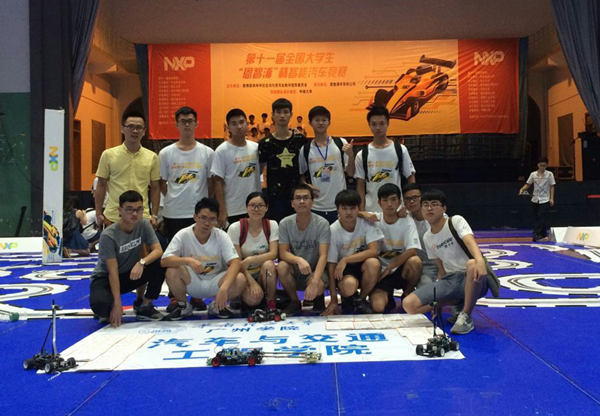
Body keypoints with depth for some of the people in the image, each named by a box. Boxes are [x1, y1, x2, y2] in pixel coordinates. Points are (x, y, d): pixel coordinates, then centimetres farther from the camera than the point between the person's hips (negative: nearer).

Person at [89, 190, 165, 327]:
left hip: (130, 274, 4)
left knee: (160, 264, -24)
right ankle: (108, 312, 4)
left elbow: (158, 250, -19)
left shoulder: (144, 225, -11)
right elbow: (113, 272, -27)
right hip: (105, 278, -4)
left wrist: (141, 262, -39)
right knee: (100, 303, -37)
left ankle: (144, 306, -4)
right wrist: (117, 304, -31)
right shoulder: (108, 235, -25)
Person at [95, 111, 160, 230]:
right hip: (113, 217, -1)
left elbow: (155, 188, 7)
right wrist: (98, 214, -1)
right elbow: (101, 185, 4)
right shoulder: (108, 155, 0)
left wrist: (154, 215, 1)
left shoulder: (152, 157, 3)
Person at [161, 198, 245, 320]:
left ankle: (217, 305, 3)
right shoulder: (183, 235, -13)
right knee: (172, 271, -30)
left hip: (215, 282, 0)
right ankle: (183, 306, 0)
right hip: (192, 283, 0)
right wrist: (188, 260, -40)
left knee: (240, 280, -29)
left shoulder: (221, 236, -13)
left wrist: (224, 287, -41)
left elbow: (235, 262, -24)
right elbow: (164, 261, -22)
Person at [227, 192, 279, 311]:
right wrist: (252, 282, -23)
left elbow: (273, 254, -16)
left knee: (269, 264, -33)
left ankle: (271, 303, -13)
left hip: (264, 274, 2)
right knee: (253, 299, -32)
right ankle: (240, 297, 6)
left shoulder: (272, 225, -5)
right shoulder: (235, 228, -12)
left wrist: (249, 260, -28)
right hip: (244, 274, -2)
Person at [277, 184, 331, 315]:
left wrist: (314, 282, -39)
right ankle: (294, 302, -2)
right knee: (282, 267, -30)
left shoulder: (322, 223, -17)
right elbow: (283, 253, -13)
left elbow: (323, 256, -24)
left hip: (316, 269, -2)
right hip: (295, 270, 3)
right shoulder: (285, 223, -9)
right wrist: (298, 260, -37)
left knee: (318, 286, -35)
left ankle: (319, 299, 6)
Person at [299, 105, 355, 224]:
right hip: (315, 207, 1)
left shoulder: (341, 143, 0)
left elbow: (350, 173, 2)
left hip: (339, 206, -1)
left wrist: (351, 155, -14)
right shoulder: (305, 149, 3)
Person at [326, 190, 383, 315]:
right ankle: (348, 299, 4)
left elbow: (373, 251, -20)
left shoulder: (366, 223, -13)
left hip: (363, 266, 2)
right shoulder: (333, 231, -16)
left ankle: (361, 299, -6)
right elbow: (331, 264, -13)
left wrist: (345, 259, -30)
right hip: (344, 269, -2)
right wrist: (333, 300, -15)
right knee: (349, 285, -36)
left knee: (373, 263, -33)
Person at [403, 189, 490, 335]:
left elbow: (470, 242, -27)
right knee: (409, 304, -15)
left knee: (472, 265, -43)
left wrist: (480, 260, -48)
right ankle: (458, 304, 5)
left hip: (471, 279, -5)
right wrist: (436, 293, 6)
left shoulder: (456, 221, -6)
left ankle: (466, 316, -19)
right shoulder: (427, 238, 11)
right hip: (450, 280, 5)